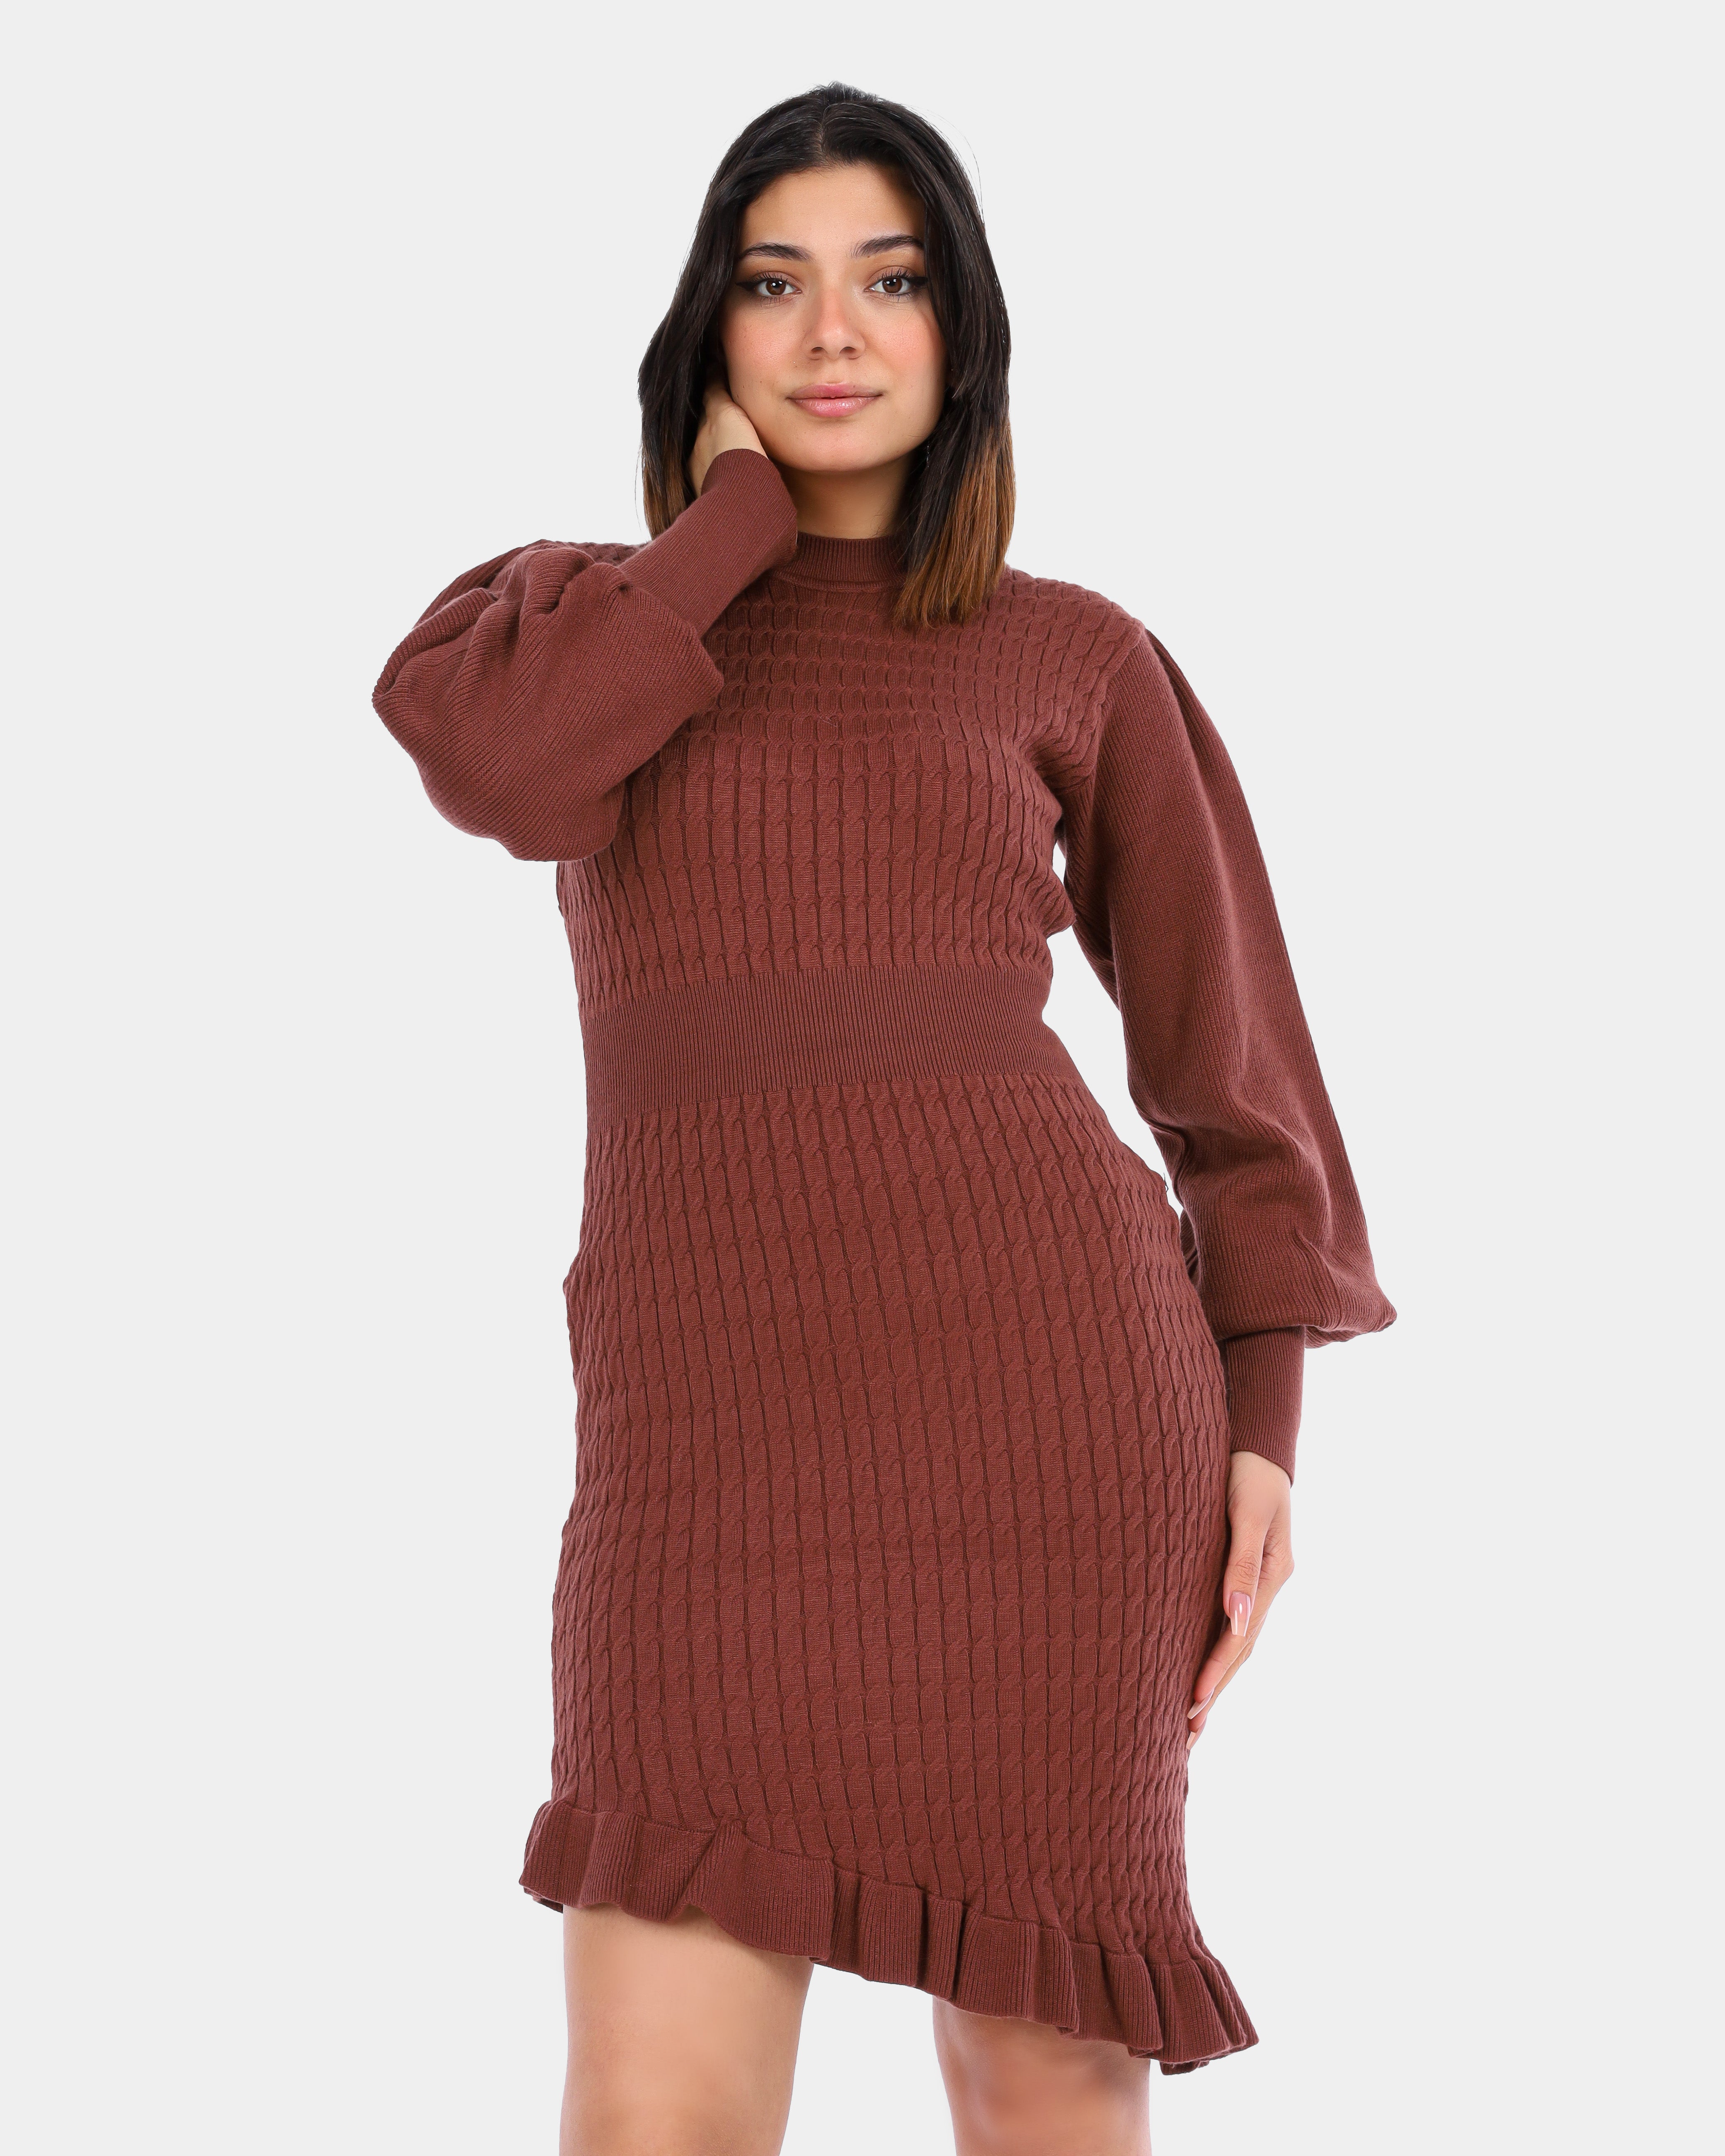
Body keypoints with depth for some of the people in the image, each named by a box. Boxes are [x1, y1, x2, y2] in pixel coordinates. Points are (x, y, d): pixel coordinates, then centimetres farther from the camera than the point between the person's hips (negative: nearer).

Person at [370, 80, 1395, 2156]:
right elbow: (505, 774, -11)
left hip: (1039, 1379, -1)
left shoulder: (1077, 663, 10)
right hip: (720, 1433, 1)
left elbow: (1227, 1052, 13)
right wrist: (740, 508, 2)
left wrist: (1260, 1431, 3)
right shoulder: (575, 615, 14)